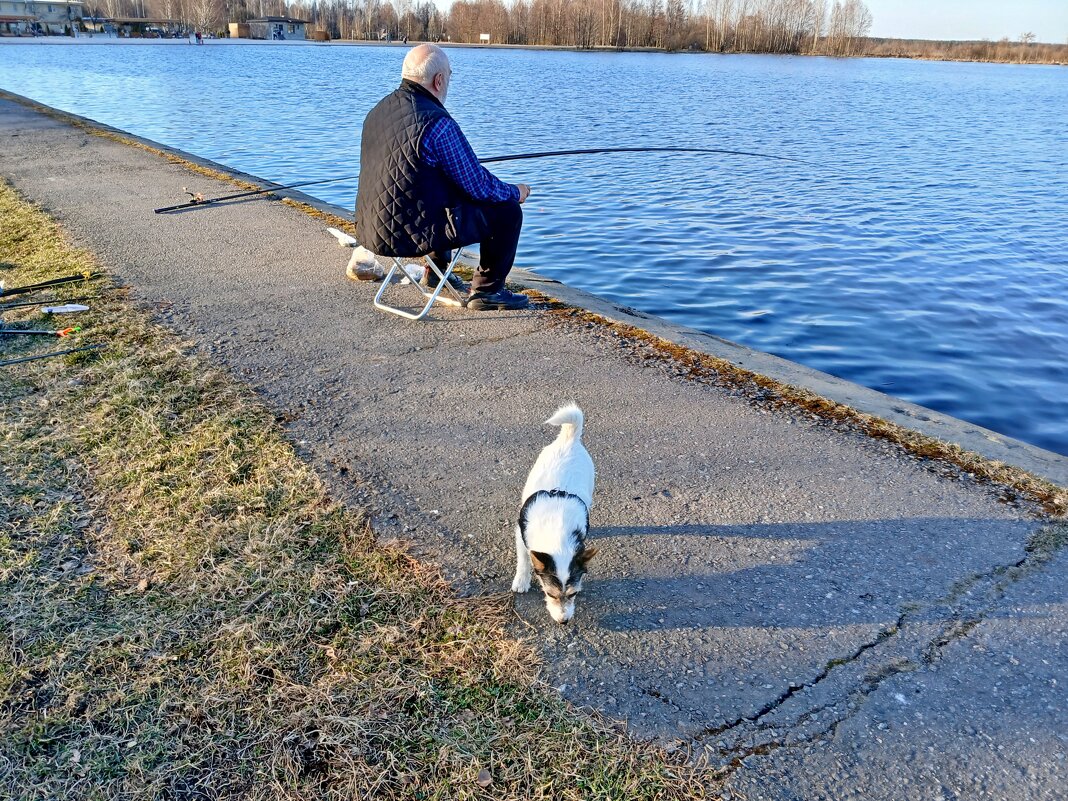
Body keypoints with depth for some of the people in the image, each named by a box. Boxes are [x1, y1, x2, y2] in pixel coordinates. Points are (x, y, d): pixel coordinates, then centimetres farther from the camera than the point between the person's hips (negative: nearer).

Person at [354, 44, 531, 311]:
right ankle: (487, 290, 13)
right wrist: (515, 192, 5)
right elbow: (478, 186, -15)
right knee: (507, 211, 4)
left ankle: (438, 269, 41)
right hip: (413, 233, -9)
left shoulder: (378, 110, 7)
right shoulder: (437, 122, -20)